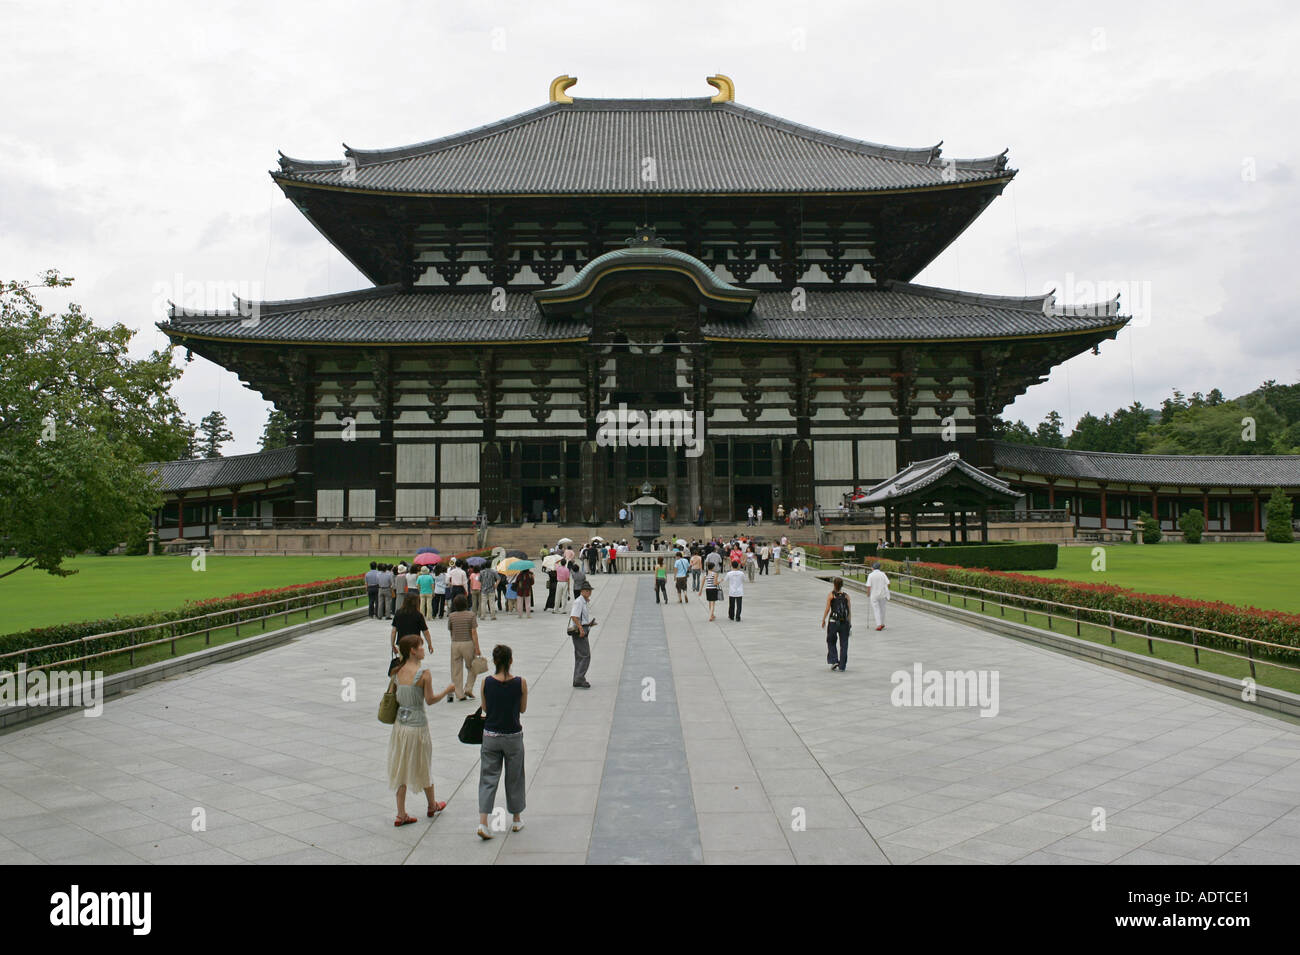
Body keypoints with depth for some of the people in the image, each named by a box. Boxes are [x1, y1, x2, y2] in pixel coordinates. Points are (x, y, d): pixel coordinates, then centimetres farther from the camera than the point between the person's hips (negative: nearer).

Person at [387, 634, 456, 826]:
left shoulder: (397, 672, -1)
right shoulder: (423, 673, -18)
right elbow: (430, 700, -11)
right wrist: (448, 690, 3)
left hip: (400, 725, 5)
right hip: (417, 726, -5)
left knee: (402, 768, 13)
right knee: (423, 766, 14)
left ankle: (401, 814, 16)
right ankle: (432, 805, 35)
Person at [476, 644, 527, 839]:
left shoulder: (486, 682, -10)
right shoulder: (520, 683, -12)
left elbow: (485, 708, 3)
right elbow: (523, 709, 0)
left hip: (490, 736, 1)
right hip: (513, 737, -1)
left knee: (488, 779, 10)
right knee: (514, 778, 16)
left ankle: (482, 822, -2)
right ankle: (517, 819, 29)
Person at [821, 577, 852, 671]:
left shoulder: (831, 595, -3)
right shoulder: (846, 596, 4)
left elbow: (827, 609, -8)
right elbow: (849, 610, 3)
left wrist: (823, 620, 1)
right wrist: (849, 623, 11)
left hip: (833, 622, -2)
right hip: (844, 622, 2)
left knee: (831, 642, 16)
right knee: (844, 645, 7)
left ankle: (834, 661, 2)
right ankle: (842, 666, 7)